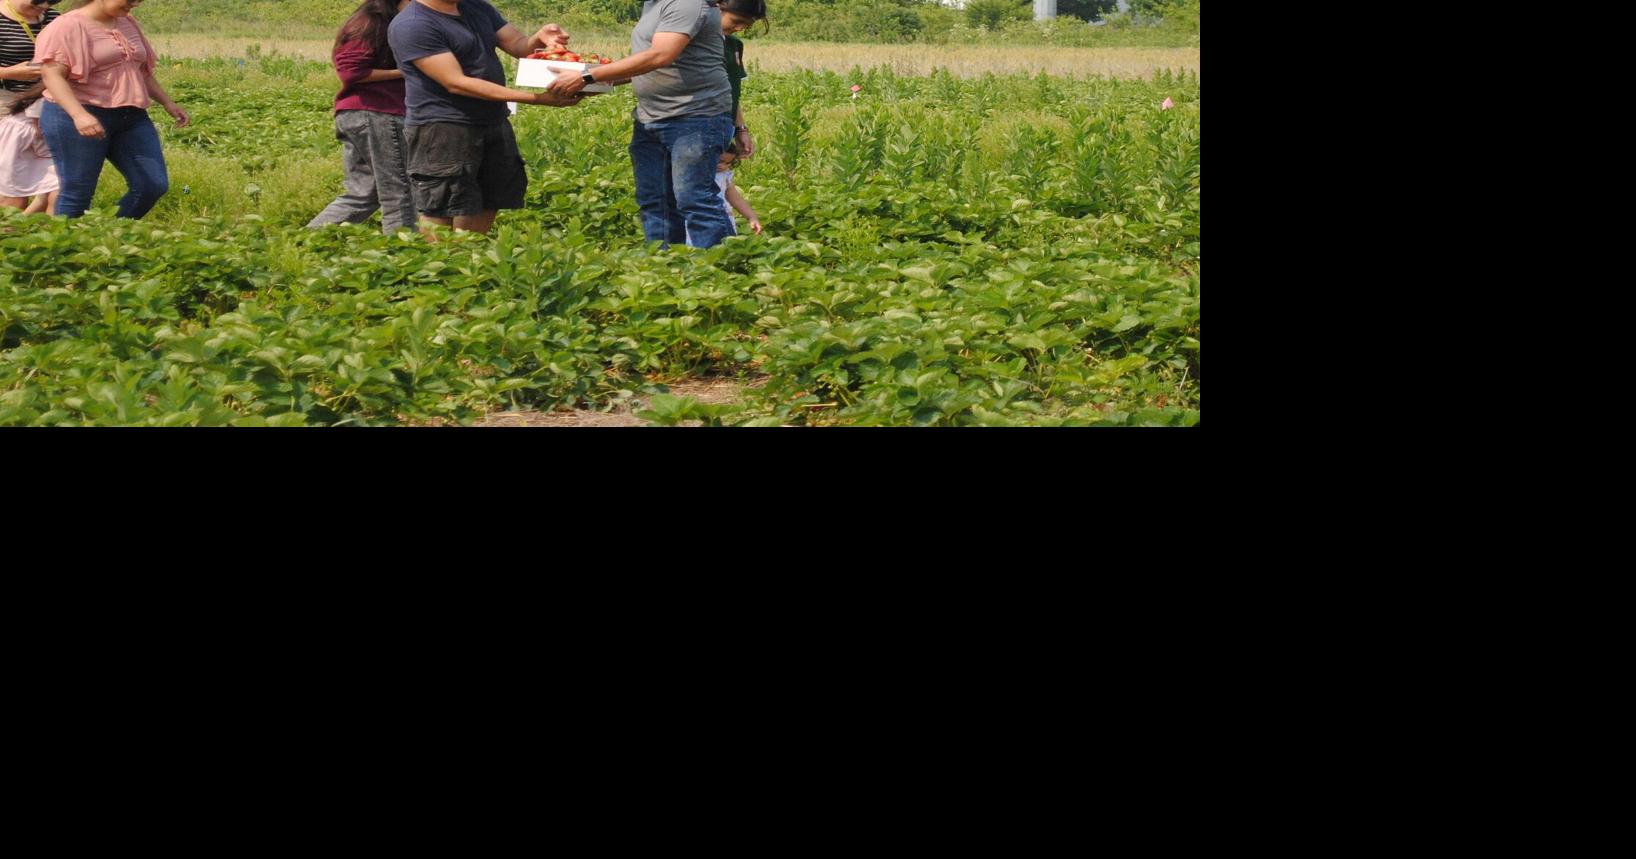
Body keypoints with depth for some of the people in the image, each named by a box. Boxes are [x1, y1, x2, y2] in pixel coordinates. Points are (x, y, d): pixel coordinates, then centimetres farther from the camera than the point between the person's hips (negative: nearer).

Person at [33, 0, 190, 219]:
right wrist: (79, 114, -29)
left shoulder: (128, 24, 16)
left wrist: (168, 103, 22)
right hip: (76, 120, -7)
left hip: (130, 118, 7)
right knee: (78, 193, -5)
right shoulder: (68, 27, -8)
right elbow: (52, 74, -17)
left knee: (154, 186, -1)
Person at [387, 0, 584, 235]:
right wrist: (535, 98, -24)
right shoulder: (411, 26, -14)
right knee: (440, 218, -6)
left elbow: (518, 45, 14)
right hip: (443, 131, -8)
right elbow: (456, 83, -20)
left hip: (495, 125, 8)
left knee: (485, 215, 9)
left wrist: (540, 37, -14)